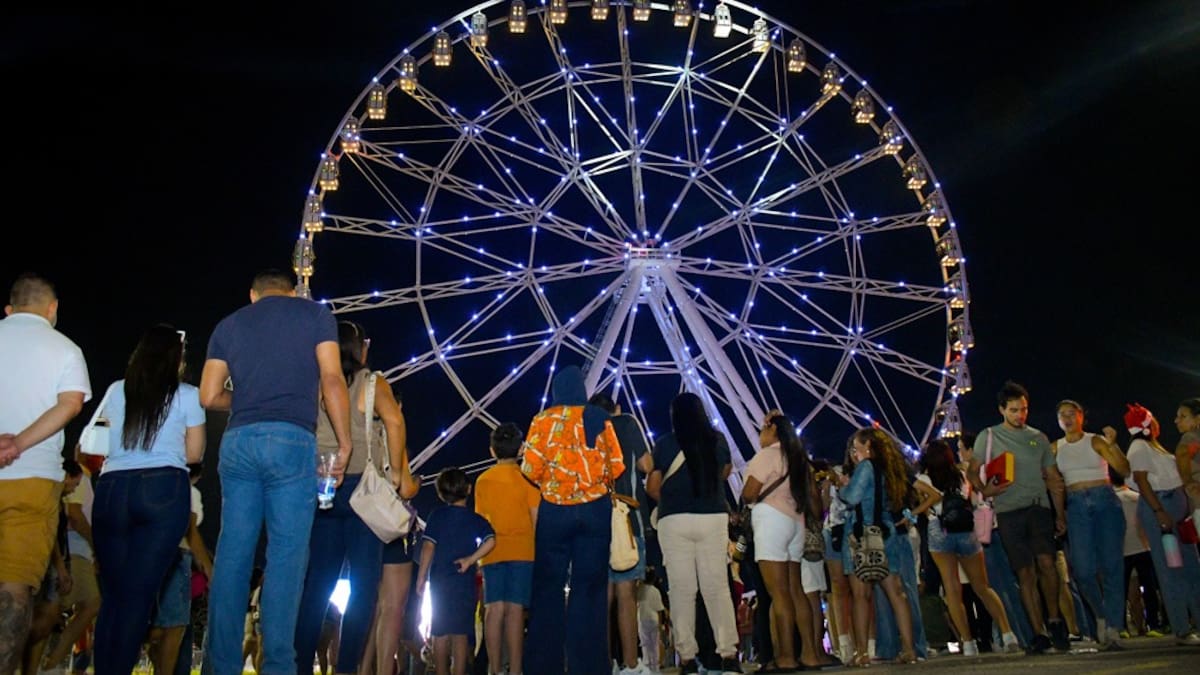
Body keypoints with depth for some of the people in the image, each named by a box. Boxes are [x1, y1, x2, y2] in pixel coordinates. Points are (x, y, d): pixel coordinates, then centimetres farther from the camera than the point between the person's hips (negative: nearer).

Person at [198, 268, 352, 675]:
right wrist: (345, 443, 2)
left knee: (232, 554, 5)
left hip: (238, 440, 3)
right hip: (292, 441, -3)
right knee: (286, 554, -3)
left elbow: (210, 396, 12)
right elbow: (332, 379, -1)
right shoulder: (315, 314, 11)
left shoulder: (229, 324, 19)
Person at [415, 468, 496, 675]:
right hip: (464, 582, -1)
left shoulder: (437, 516, 2)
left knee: (440, 633, 11)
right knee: (460, 634, 1)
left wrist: (421, 576, -1)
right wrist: (471, 559, -9)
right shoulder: (475, 519, 1)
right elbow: (490, 541, -15)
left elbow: (428, 546, -4)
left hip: (439, 582, 1)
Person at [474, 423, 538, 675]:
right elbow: (536, 517, -3)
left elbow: (480, 519, 15)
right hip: (521, 550, -3)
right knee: (515, 609, -6)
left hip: (492, 552, 3)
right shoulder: (525, 477, -1)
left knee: (494, 609, 3)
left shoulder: (482, 480, 10)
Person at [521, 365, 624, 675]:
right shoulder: (599, 418, 2)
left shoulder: (543, 420, -1)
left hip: (554, 511, -1)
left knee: (549, 587, 7)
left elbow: (530, 469, -7)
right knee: (589, 587, 5)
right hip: (595, 509, 1)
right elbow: (617, 466, -1)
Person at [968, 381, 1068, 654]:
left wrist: (1060, 515, 12)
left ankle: (1054, 619, 4)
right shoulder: (988, 436, 6)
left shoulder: (1038, 438, 14)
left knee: (1046, 562, -16)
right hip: (1008, 511, -1)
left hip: (1039, 508, 1)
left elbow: (1053, 478, 17)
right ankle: (1039, 633, 6)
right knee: (1025, 573, 0)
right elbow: (972, 471, 5)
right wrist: (984, 490, -16)